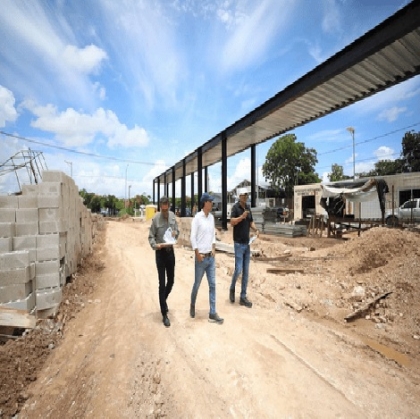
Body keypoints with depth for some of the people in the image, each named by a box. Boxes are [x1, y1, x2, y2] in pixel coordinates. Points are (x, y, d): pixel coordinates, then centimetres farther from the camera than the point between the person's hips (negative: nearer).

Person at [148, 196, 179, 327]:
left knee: (171, 281, 14)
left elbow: (177, 231, 9)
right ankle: (164, 314, 14)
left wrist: (175, 233, -13)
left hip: (171, 251, 4)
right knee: (162, 283, 1)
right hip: (160, 252, -4)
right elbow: (151, 237, -9)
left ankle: (164, 300, 44)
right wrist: (155, 245, -28)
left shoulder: (173, 216, -1)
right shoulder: (155, 218, -14)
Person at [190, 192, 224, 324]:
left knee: (212, 285, 7)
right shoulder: (197, 217, -13)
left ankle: (212, 314, 17)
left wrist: (213, 248, 5)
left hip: (211, 257, 6)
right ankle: (192, 305, 37)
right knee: (197, 284, 11)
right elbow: (193, 237, -14)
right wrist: (197, 254, -15)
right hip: (201, 257, -6)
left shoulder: (212, 217, 7)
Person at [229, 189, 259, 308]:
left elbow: (251, 222, 14)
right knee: (238, 269, -6)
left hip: (247, 243, 7)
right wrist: (242, 216, -34)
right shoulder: (235, 207, -9)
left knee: (246, 272, 9)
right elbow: (232, 222, -19)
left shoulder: (248, 208, 12)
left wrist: (256, 229, -5)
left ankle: (243, 297, 18)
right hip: (238, 243, -7)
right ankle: (232, 289, 22)